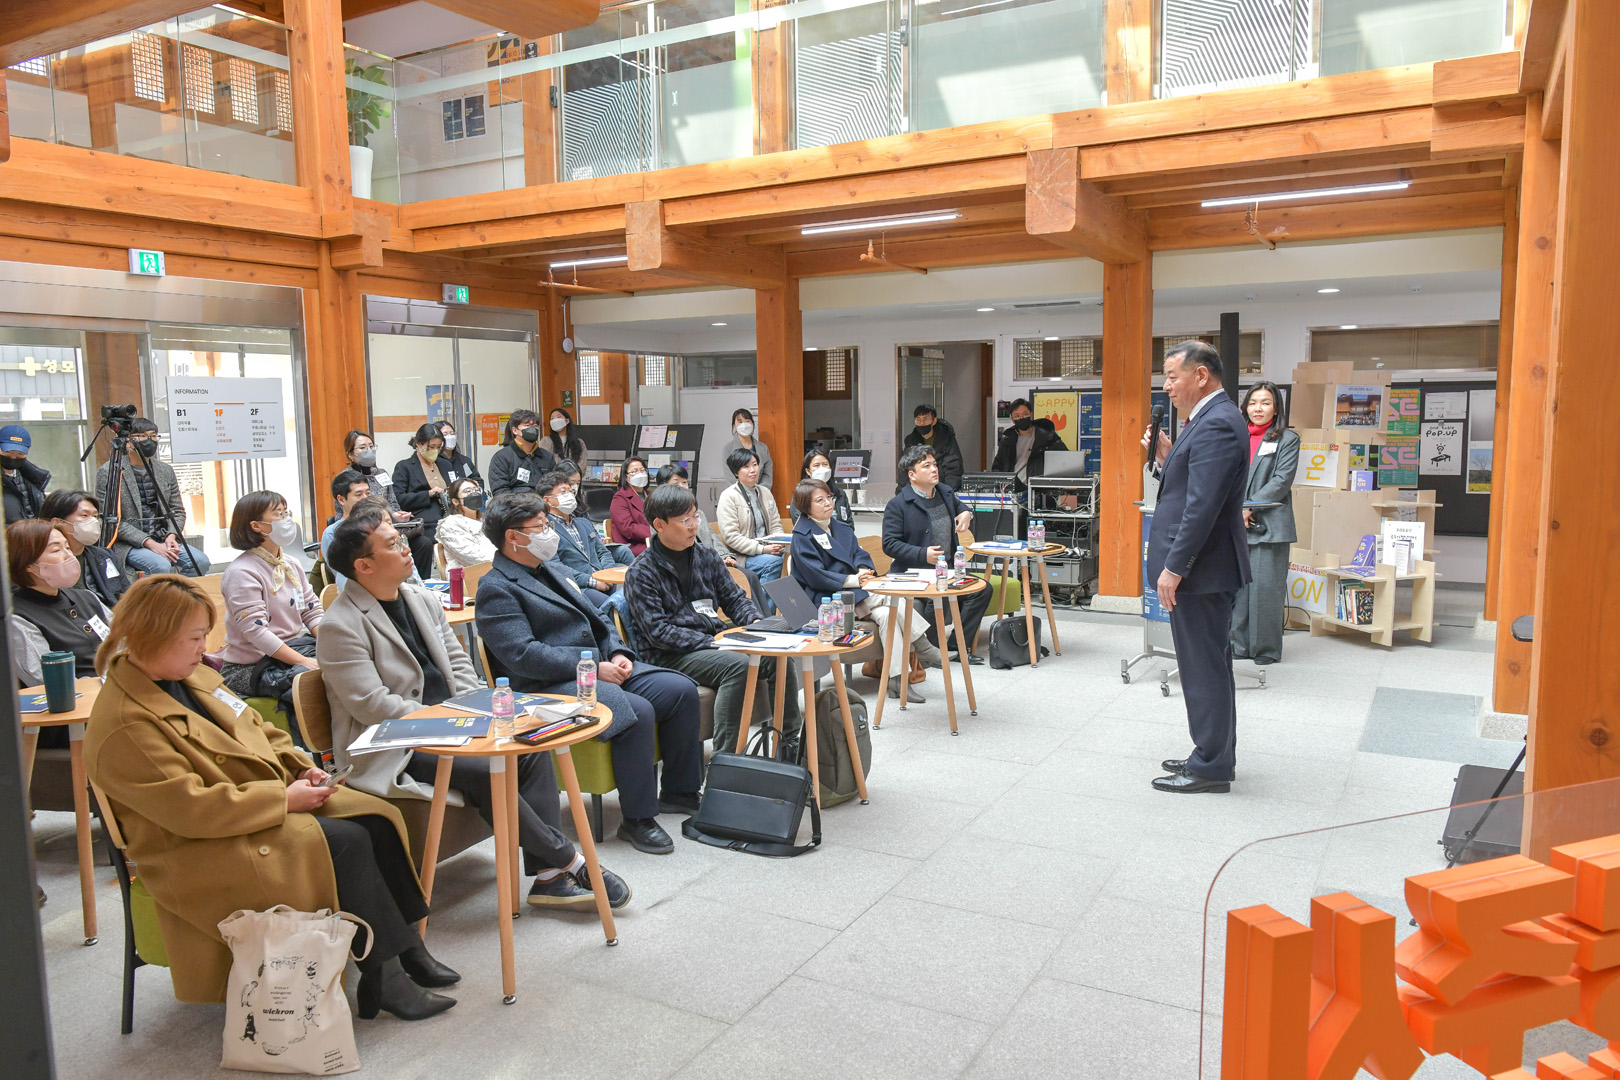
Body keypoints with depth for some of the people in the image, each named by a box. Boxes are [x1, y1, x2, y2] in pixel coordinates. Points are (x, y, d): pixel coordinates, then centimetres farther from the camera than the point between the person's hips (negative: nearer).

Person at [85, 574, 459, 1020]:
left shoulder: (193, 676, 9)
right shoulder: (123, 727, -19)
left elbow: (259, 731, 18)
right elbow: (191, 808, -24)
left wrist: (300, 767, 0)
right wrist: (283, 798, -20)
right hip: (199, 854, -9)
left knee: (377, 818, -11)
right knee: (346, 843, -25)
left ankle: (407, 947, -2)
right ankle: (384, 979, -12)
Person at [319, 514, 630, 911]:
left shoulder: (421, 599, 12)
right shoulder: (340, 627, -12)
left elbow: (458, 663, 14)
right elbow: (372, 705, -18)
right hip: (394, 749, -7)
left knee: (530, 744, -14)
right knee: (485, 770, -28)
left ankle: (548, 876, -17)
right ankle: (567, 858, -12)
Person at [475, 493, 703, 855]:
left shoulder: (550, 571, 21)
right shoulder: (496, 589, -8)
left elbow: (595, 620, 23)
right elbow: (524, 655, -20)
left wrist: (618, 653, 2)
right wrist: (594, 668, -20)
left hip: (601, 666, 9)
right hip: (550, 687, -9)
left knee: (681, 690, -5)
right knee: (637, 712, -30)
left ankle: (679, 792, 9)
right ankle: (637, 820, -15)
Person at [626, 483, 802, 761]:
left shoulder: (706, 556, 11)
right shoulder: (641, 573, -7)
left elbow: (734, 597, 16)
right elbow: (658, 631, -14)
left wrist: (755, 622, -6)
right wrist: (710, 643, -20)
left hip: (715, 641, 6)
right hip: (671, 656, -6)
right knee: (737, 664, -32)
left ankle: (791, 740, 1)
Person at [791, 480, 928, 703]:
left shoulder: (841, 528, 19)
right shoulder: (802, 536, -5)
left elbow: (859, 553, 11)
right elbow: (816, 576, -14)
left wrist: (863, 569, -13)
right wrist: (852, 580, -22)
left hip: (854, 591, 7)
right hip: (827, 598, -7)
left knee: (885, 614, -23)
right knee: (893, 599, -22)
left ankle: (897, 680, -23)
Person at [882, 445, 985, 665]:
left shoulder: (946, 493, 12)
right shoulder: (897, 505, -10)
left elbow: (959, 507, 34)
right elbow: (889, 544, -14)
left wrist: (966, 514, 7)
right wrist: (923, 554, -26)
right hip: (914, 573, -7)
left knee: (982, 590, -5)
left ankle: (956, 646, 3)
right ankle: (926, 650, -11)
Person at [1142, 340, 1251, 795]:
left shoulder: (1217, 424, -19)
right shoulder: (1212, 419, 14)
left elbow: (1203, 506, -25)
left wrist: (1174, 567, -23)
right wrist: (1167, 457, 3)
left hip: (1200, 569, -11)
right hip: (1206, 568, 11)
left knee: (1204, 668, -1)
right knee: (1210, 666, 18)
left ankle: (1210, 768, 9)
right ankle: (1214, 756, 30)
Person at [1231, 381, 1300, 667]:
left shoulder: (1287, 439, 3)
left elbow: (1282, 481, -7)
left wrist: (1250, 508, -13)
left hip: (1269, 525, -4)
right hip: (1237, 525, 4)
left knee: (1266, 586, -4)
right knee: (1237, 585, 5)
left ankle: (1265, 649, 6)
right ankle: (1240, 645, 14)